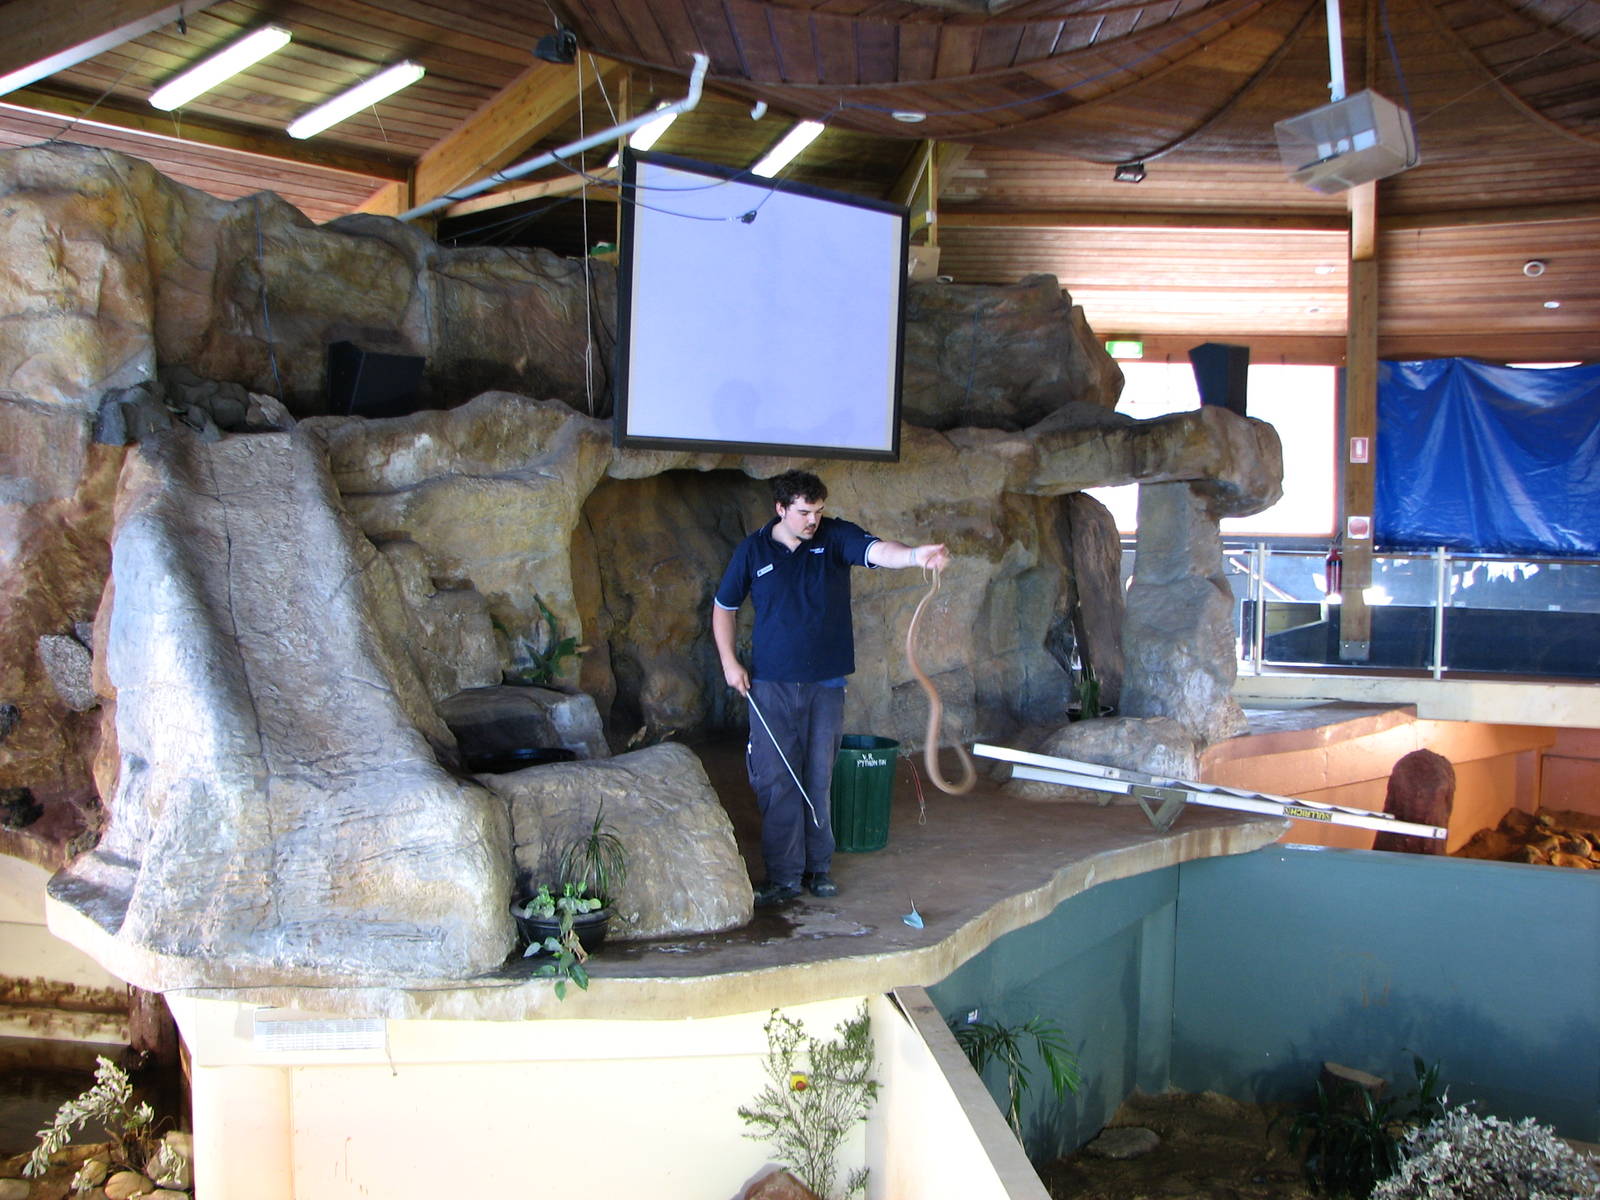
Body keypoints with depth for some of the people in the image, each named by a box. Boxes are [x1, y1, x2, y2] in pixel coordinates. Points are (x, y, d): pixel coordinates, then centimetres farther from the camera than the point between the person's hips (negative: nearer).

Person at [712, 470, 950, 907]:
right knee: (776, 780, -1)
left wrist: (915, 555, -43)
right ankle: (784, 876, 7)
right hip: (771, 683, 0)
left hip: (826, 681, 1)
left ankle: (818, 868, 22)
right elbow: (724, 607, 11)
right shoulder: (753, 550, 0)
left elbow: (877, 550, -22)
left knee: (819, 777, 9)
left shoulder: (835, 536, -2)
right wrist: (729, 662, 1)